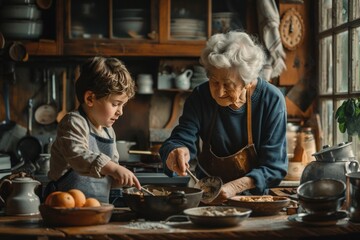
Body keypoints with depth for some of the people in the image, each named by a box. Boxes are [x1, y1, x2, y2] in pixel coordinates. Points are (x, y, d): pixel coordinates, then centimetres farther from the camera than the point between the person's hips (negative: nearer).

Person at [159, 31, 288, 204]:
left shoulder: (271, 100, -16)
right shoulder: (200, 96, -9)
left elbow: (274, 166, -16)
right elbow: (182, 138, -16)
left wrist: (234, 187, -31)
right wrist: (176, 152, -40)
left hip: (253, 196, -5)